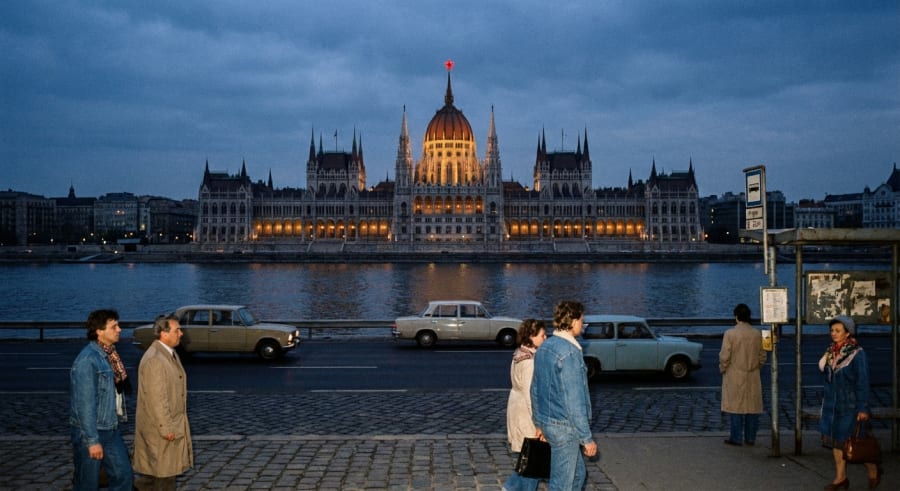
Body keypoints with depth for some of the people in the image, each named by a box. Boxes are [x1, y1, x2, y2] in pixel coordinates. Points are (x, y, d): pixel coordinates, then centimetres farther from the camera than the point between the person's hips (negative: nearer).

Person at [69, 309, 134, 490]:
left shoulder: (110, 354, 5)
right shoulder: (87, 360, -20)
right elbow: (85, 404, -22)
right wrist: (92, 440, -21)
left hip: (111, 430, 8)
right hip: (90, 432, -8)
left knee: (123, 476, 11)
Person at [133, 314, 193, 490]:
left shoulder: (170, 353, 9)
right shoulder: (154, 359, -23)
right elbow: (156, 398, -24)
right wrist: (166, 428, -21)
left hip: (173, 423, 9)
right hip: (160, 427, -9)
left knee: (168, 468, 16)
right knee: (165, 470, 3)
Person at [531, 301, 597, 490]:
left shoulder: (544, 347, 8)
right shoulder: (569, 352, -21)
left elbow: (535, 388, 16)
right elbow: (574, 400, -22)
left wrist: (538, 423, 25)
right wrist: (587, 438, -16)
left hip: (548, 422, 9)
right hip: (564, 426, -9)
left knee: (578, 474, 21)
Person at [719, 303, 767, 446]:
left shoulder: (730, 334, -12)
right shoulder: (757, 334, -2)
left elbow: (724, 356, -10)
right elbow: (762, 357, 5)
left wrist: (723, 369, 6)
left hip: (735, 376, -3)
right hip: (753, 377, 3)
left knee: (736, 407, 3)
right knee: (752, 407, 9)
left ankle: (736, 438, 5)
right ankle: (750, 438, 13)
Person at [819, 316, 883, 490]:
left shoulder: (857, 353, -14)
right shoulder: (831, 352, 5)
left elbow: (862, 383, -14)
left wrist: (863, 408, -15)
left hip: (850, 404, -6)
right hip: (832, 404, 6)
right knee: (836, 440, 9)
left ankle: (873, 470, 24)